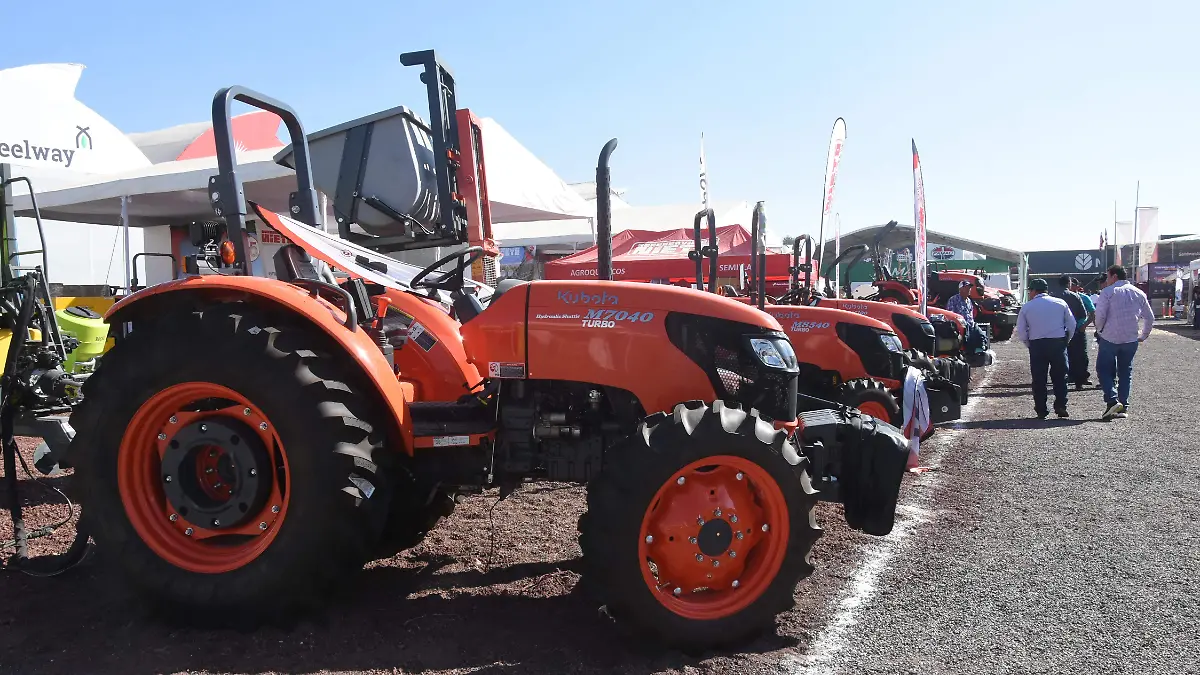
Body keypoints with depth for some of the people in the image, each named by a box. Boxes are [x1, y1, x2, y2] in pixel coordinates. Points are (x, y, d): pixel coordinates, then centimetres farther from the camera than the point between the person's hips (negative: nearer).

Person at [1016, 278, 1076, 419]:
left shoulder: (1026, 307, 2)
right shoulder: (1060, 303, 7)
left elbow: (1021, 332, 1)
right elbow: (1072, 324, 7)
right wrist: (1066, 341, 17)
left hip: (1037, 344, -1)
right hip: (1058, 342, 1)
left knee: (1039, 378, 4)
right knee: (1060, 376, 12)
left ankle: (1041, 410, 6)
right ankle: (1060, 406, 4)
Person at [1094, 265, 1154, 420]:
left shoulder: (1108, 292, -7)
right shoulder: (1139, 293, 10)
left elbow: (1100, 315, -14)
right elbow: (1150, 317, 14)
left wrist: (1100, 330, 3)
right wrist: (1144, 336, 23)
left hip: (1109, 338, -5)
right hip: (1131, 340, 5)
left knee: (1104, 369, 5)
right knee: (1125, 372, 13)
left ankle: (1112, 400, -13)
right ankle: (1123, 407, 12)